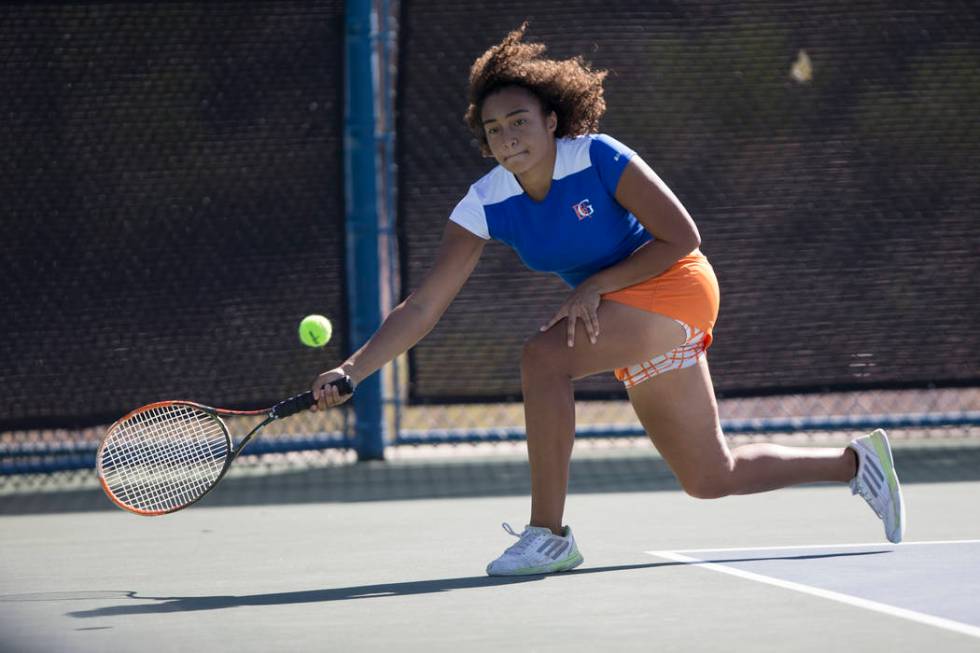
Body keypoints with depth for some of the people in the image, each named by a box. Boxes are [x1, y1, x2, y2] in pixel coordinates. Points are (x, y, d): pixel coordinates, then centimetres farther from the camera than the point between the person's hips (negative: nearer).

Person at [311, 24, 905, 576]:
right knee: (711, 478, 11)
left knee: (545, 354, -30)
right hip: (627, 321, 7)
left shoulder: (599, 159, -21)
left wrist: (596, 285, -23)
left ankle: (548, 535, -22)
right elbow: (423, 307, -11)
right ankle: (855, 462, 32)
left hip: (673, 287, -7)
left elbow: (682, 238, -16)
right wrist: (352, 370, -23)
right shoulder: (486, 206, -9)